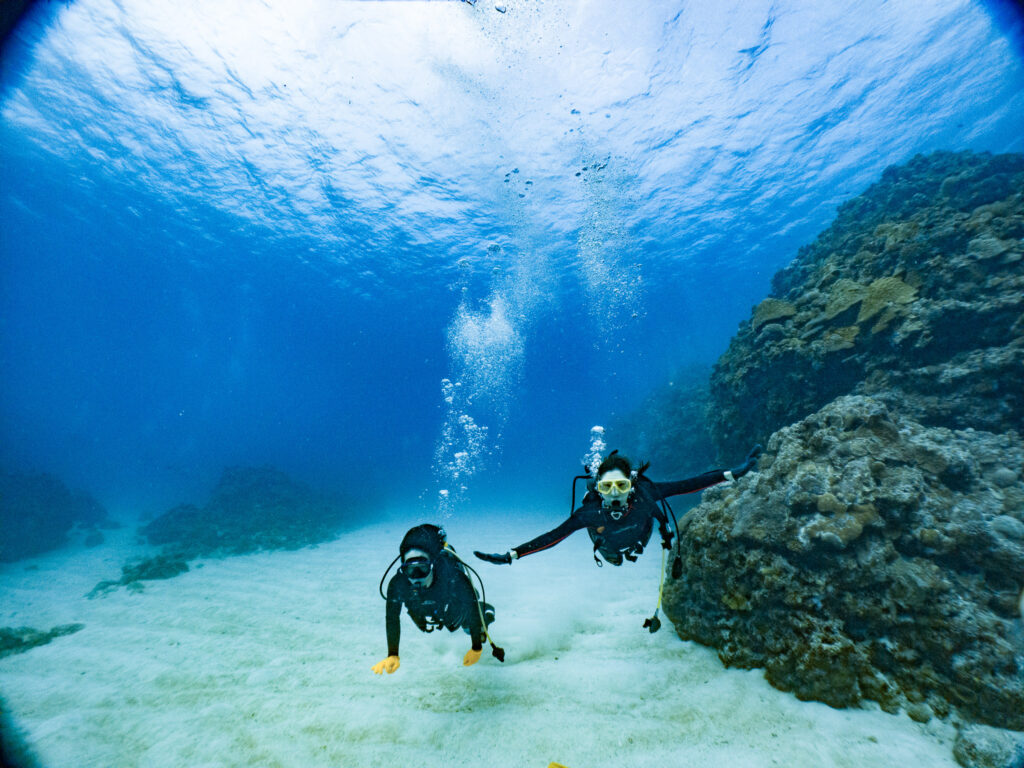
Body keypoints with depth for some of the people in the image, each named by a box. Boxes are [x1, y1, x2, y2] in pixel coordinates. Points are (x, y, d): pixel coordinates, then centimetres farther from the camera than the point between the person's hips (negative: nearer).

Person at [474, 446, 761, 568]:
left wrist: (733, 473, -45)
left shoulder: (644, 494, -45)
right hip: (610, 553, 0)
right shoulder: (590, 512, -46)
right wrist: (510, 556, -49)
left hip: (637, 543, 0)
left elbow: (688, 484, -41)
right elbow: (552, 536, -44)